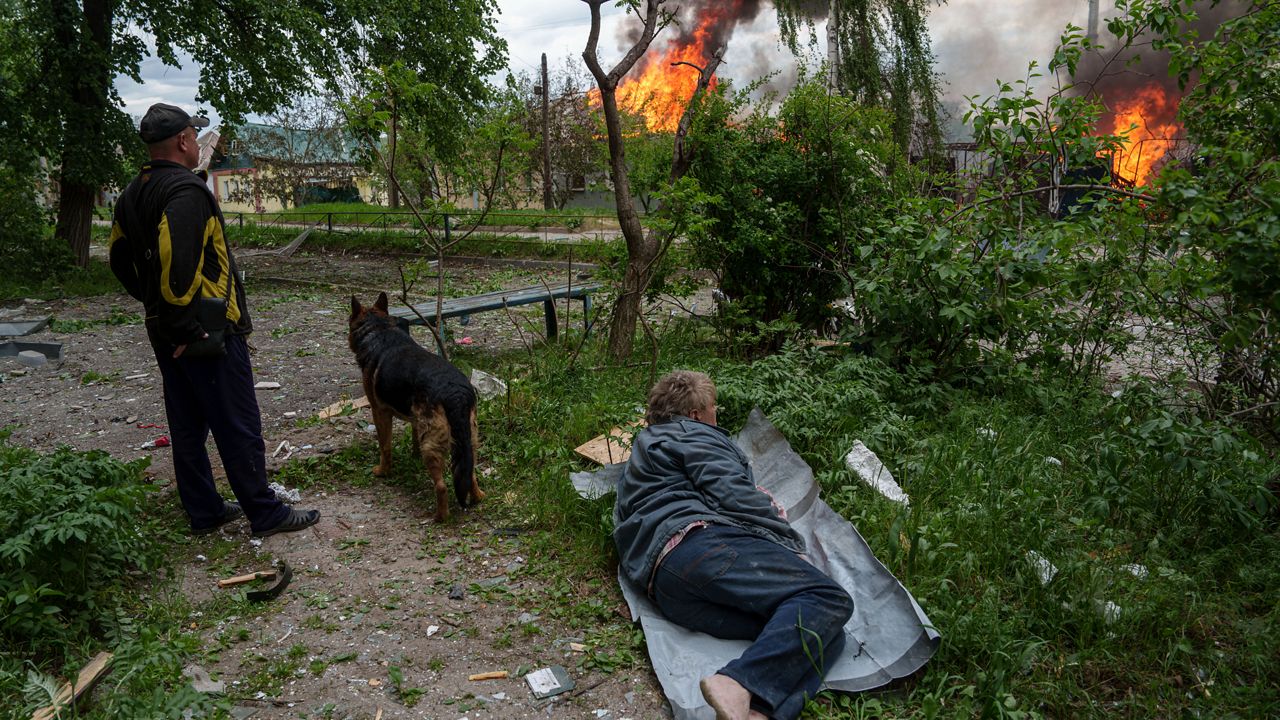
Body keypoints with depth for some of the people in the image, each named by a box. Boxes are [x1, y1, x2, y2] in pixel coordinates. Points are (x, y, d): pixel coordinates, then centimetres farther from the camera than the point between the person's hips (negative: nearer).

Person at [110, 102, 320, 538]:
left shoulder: (132, 194, 13)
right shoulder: (187, 191, -18)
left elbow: (120, 258, 20)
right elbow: (176, 265, -28)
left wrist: (156, 306, 21)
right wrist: (188, 330, -21)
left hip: (166, 333, 10)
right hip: (208, 331, -9)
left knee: (188, 426, 15)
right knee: (238, 426, -1)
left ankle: (204, 511, 25)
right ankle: (265, 515, 8)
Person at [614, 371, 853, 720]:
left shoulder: (642, 454, 42)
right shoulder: (691, 433, 14)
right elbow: (733, 495, -2)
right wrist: (791, 543, 5)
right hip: (702, 543, -8)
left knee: (829, 637, -6)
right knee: (828, 598, -18)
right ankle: (740, 685, -37)